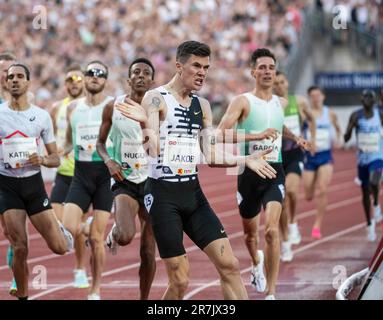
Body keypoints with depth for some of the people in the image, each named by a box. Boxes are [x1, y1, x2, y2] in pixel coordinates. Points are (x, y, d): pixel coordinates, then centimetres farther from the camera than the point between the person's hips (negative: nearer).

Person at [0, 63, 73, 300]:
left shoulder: (42, 116, 2)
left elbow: (55, 159, 5)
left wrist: (41, 160, -15)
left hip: (34, 183, 1)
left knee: (60, 247, -3)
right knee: (20, 248, -10)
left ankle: (60, 231, 33)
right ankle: (22, 295, 7)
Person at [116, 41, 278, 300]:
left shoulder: (202, 105, 11)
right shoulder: (156, 99, -9)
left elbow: (212, 157, 14)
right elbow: (152, 149, -22)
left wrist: (245, 160, 7)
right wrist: (145, 123, -39)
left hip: (193, 193, 6)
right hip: (163, 195, -6)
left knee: (229, 265, -2)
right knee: (180, 281, -7)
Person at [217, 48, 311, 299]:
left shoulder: (281, 103, 9)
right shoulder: (243, 102, -6)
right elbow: (220, 133, -17)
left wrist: (295, 138, 19)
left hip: (274, 173, 1)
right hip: (249, 173, -1)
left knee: (272, 231, -18)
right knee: (250, 231, 17)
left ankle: (271, 293, -18)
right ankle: (256, 263, 53)